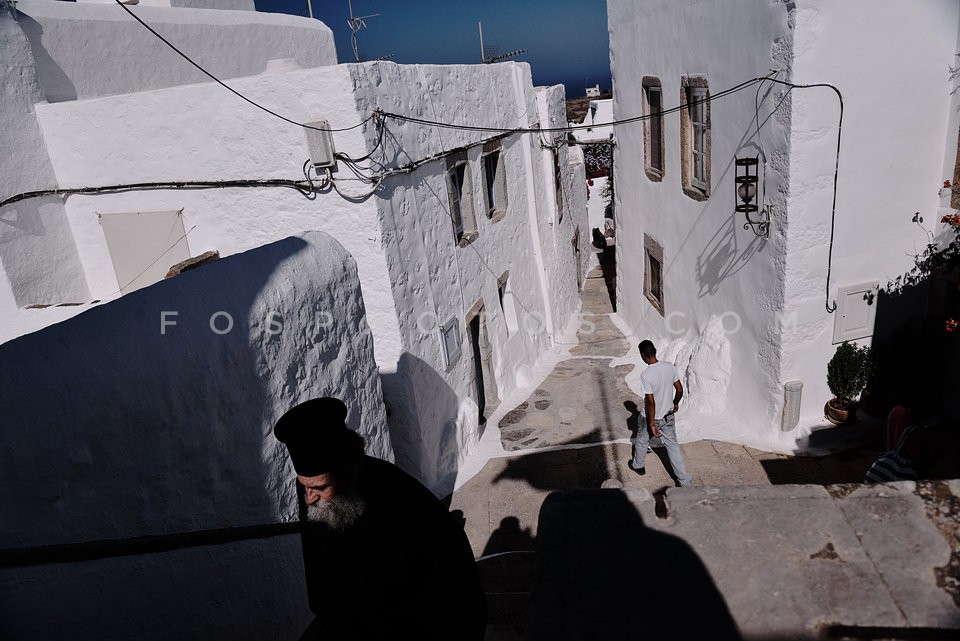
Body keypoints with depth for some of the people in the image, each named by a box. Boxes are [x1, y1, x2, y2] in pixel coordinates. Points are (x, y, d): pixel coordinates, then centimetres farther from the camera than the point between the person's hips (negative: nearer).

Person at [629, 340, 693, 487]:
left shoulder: (646, 375, -28)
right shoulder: (670, 366, -11)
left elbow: (651, 402, -27)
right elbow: (680, 390, -1)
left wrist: (652, 424, -17)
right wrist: (675, 403, 19)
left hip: (652, 417, -4)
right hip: (668, 416, 5)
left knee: (641, 441, 23)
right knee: (673, 445, 16)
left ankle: (638, 466, 46)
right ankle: (685, 480, 17)